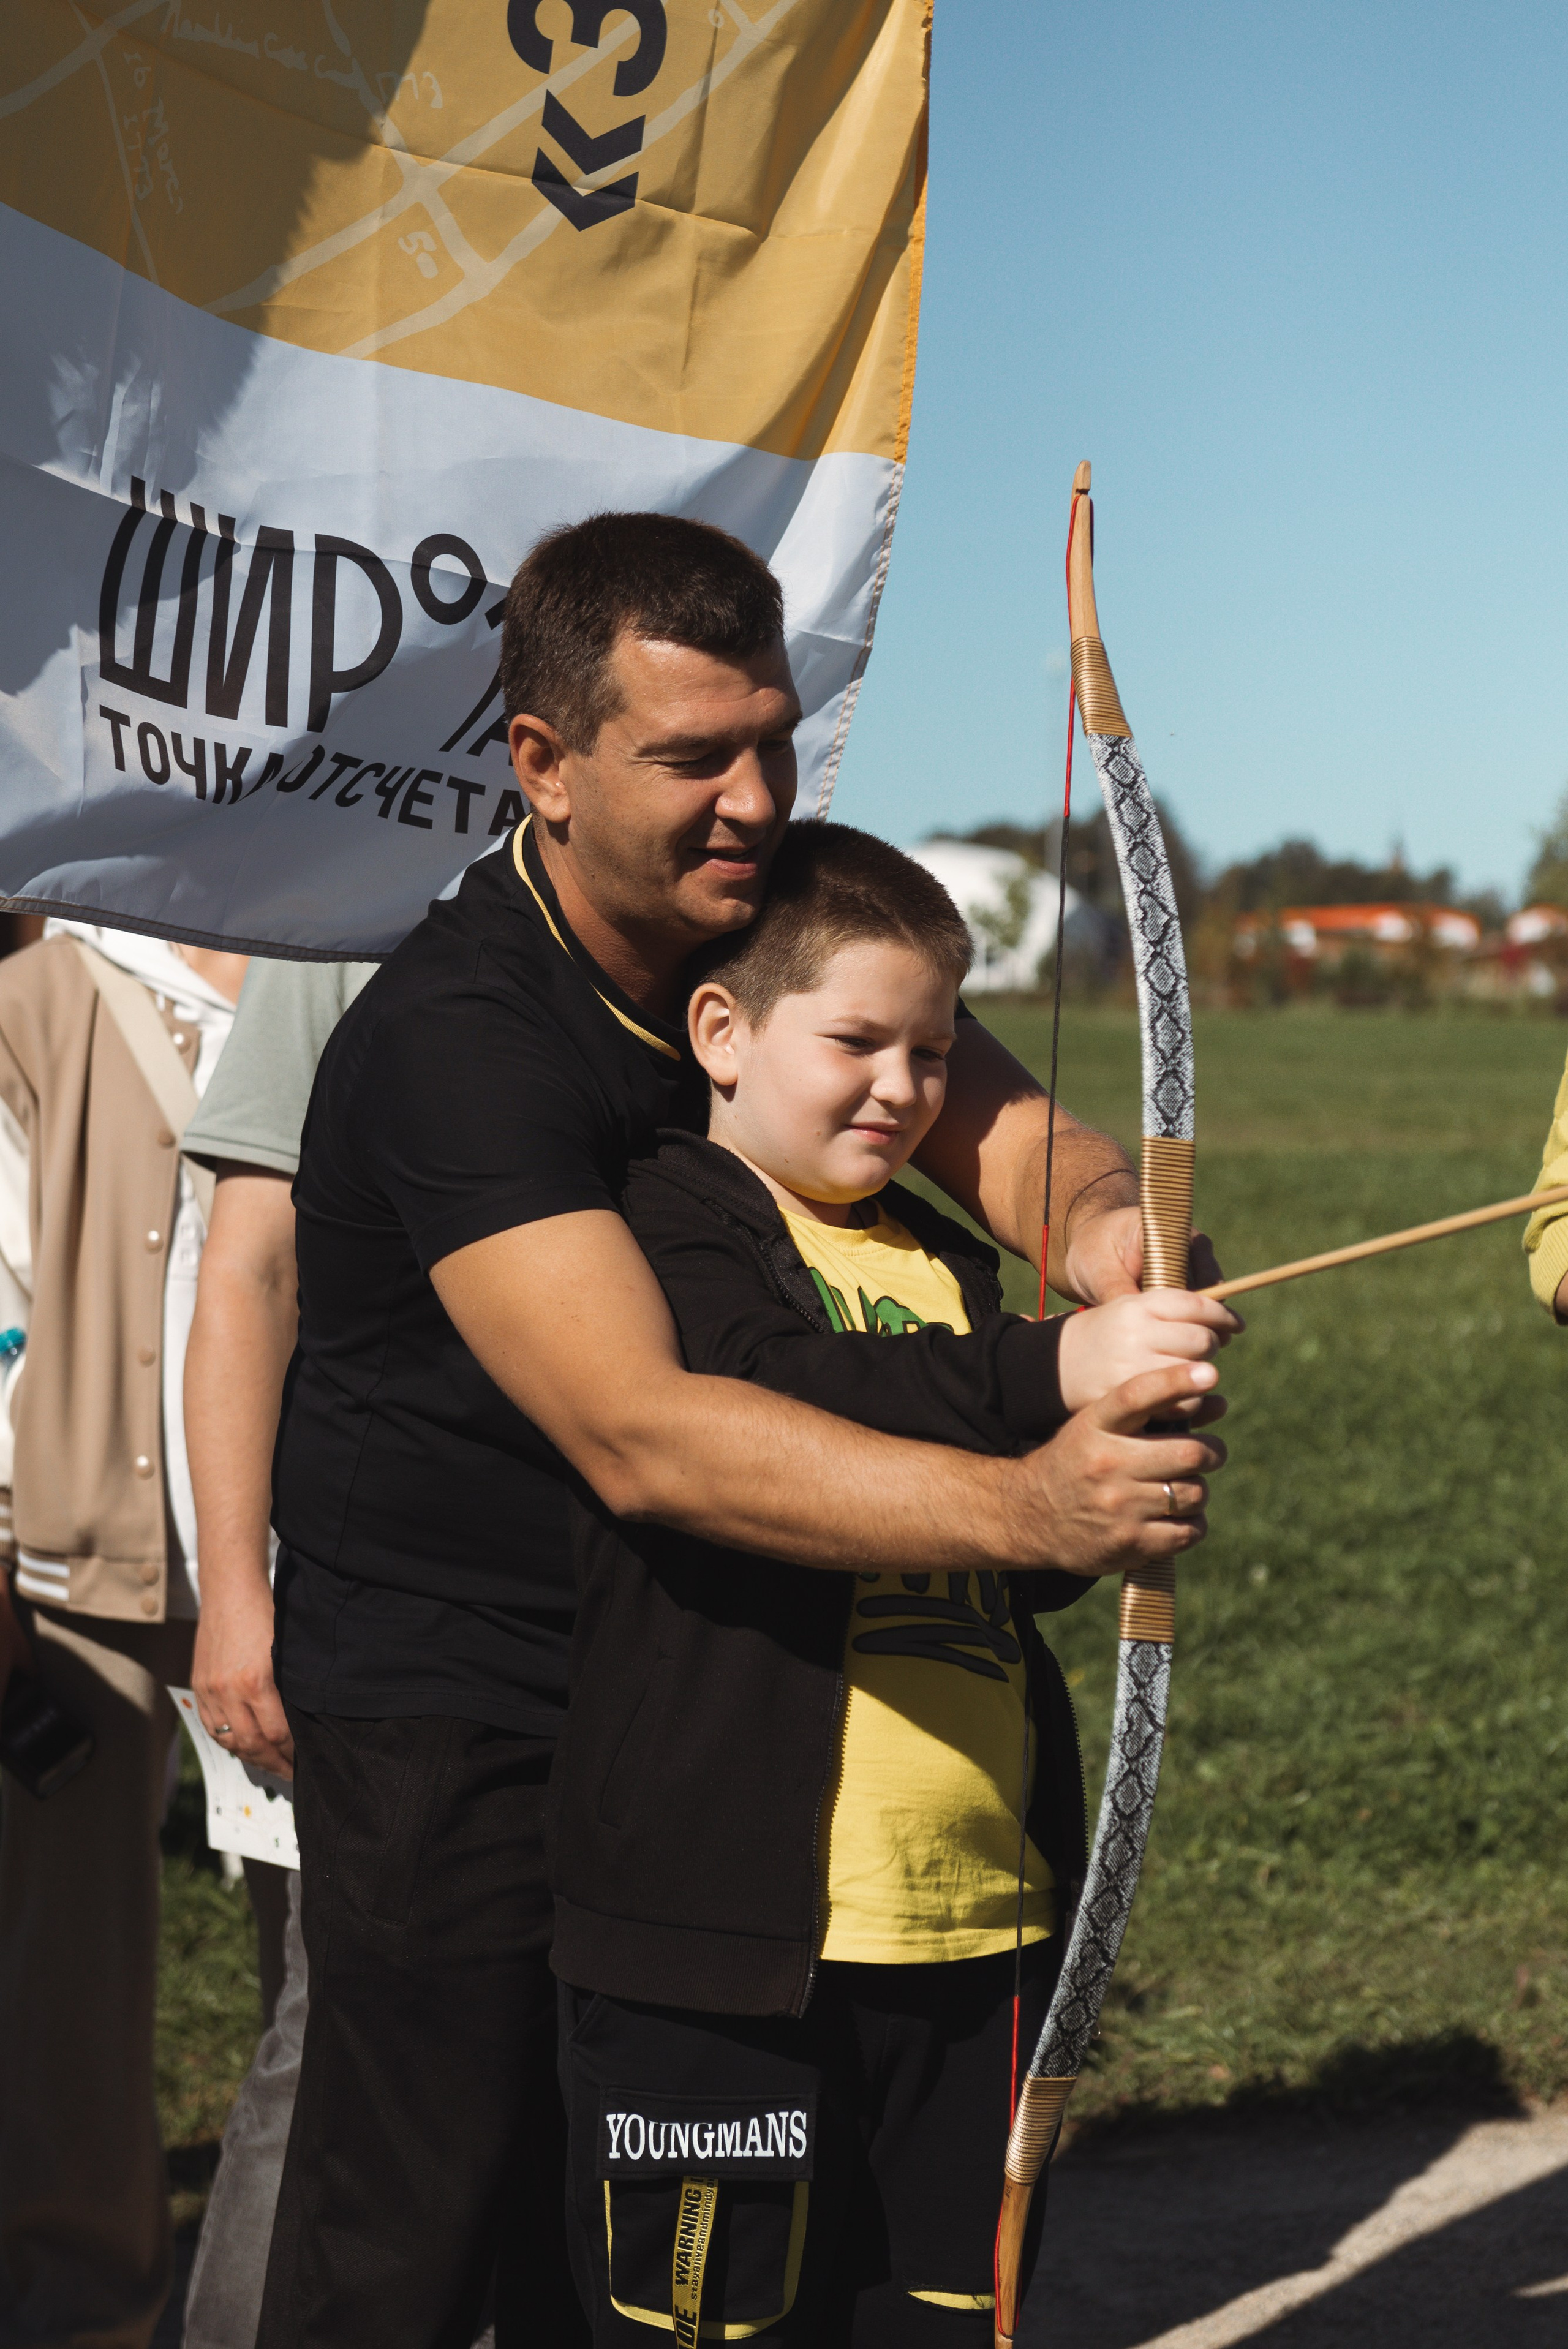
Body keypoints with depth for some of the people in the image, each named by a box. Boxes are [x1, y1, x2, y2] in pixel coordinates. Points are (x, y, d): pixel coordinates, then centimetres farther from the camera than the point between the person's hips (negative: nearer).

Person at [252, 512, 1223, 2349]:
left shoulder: (786, 917, 0)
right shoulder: (453, 1036, -26)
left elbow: (1012, 1136, -10)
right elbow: (637, 1435, -37)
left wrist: (1096, 1221, -35)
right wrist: (1018, 1505, -47)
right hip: (451, 1701, -7)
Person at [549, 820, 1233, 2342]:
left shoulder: (944, 1264, 15)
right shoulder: (670, 1225, -6)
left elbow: (1011, 1570, 17)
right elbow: (774, 1400, -27)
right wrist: (1052, 1372, -35)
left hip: (974, 1921, 7)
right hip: (734, 1926, -7)